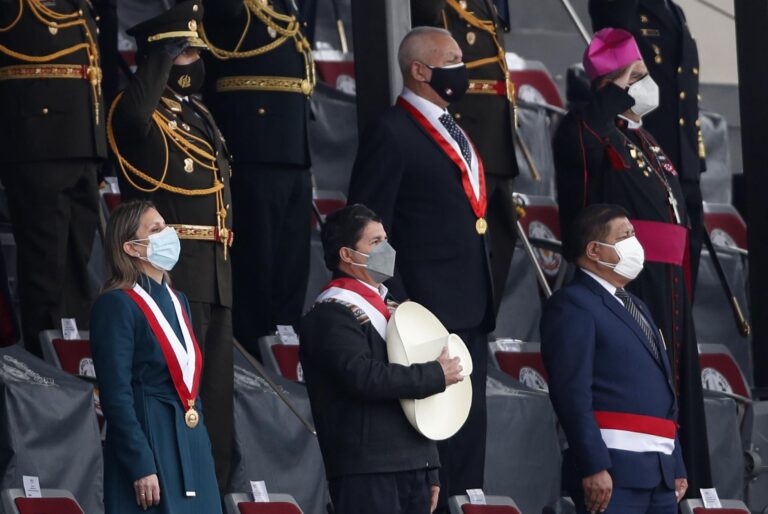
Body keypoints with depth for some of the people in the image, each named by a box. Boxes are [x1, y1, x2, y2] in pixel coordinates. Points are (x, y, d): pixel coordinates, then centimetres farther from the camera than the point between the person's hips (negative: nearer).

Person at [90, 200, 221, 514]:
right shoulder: (116, 306, -11)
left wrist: (200, 443, 16)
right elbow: (116, 396, -15)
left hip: (191, 447, 8)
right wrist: (140, 466, -19)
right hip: (148, 444, -8)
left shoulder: (177, 301, 15)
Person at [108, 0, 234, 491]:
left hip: (215, 267, 9)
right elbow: (135, 112, -35)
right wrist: (164, 52, -25)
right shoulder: (141, 115, -8)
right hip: (174, 267, -9)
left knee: (216, 379, 11)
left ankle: (214, 482, 18)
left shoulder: (200, 113, 19)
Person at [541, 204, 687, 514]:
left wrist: (676, 466, 20)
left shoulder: (636, 307, 25)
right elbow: (572, 392, -14)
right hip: (615, 468, -9)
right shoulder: (573, 305, -4)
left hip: (660, 470, 9)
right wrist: (593, 467, -22)